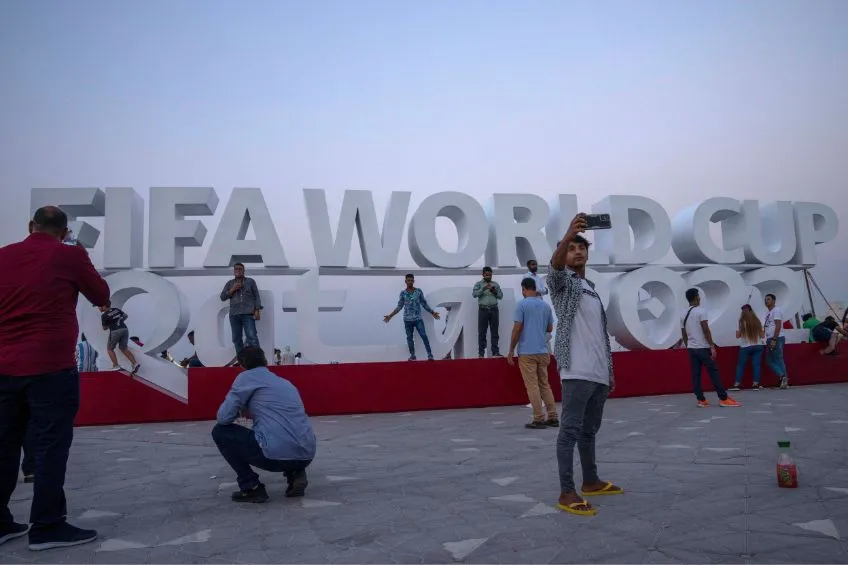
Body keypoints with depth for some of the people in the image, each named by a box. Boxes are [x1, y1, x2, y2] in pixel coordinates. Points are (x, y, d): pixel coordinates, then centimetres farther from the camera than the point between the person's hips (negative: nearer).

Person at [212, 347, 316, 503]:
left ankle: (251, 488, 10)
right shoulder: (285, 382, 26)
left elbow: (223, 418, 3)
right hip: (306, 455, 7)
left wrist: (241, 408, 24)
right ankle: (296, 474, 14)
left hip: (276, 454, -7)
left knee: (220, 432, 14)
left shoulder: (246, 377, 7)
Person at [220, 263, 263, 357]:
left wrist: (257, 310, -4)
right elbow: (222, 297, 12)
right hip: (234, 314, 3)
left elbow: (256, 296, 7)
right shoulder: (230, 283, 19)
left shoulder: (250, 281, 12)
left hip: (248, 314, -3)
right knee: (236, 338, 3)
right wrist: (232, 290, -2)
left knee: (252, 336, -15)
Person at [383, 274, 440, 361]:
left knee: (424, 336, -8)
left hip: (418, 319, -1)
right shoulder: (403, 293, 2)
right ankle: (412, 355, 15)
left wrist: (433, 313, 3)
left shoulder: (419, 291, 1)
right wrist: (390, 316, 2)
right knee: (409, 337, 6)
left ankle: (430, 354, -5)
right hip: (407, 320, 2)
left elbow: (424, 304, 7)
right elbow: (399, 307, 6)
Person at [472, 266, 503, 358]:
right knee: (482, 332, -2)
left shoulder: (495, 284, 15)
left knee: (494, 331, 2)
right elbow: (474, 294, -8)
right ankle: (481, 353, 1)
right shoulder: (478, 284, 7)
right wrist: (484, 288, -20)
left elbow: (501, 296, 10)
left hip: (494, 309, 2)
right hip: (483, 310, -2)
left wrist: (494, 291, -7)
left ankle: (495, 352, 4)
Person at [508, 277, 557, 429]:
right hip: (543, 351, 5)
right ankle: (553, 417, 12)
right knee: (545, 384, 13)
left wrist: (511, 350, -5)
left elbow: (517, 329, -12)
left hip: (527, 352, -5)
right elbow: (550, 328, 15)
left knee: (532, 386, -2)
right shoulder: (546, 305, 9)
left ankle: (539, 419, -2)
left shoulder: (522, 305, -8)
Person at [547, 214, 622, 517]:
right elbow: (555, 265, -24)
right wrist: (569, 233, -41)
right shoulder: (562, 282, 2)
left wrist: (609, 371, 22)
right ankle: (567, 492, -5)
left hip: (599, 374, 8)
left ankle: (591, 481, 27)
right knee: (570, 430, -7)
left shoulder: (592, 289, 23)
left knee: (589, 430, 16)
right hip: (577, 372, -8)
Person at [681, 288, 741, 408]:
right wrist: (712, 346, -13)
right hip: (703, 348, -6)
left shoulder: (684, 315, 10)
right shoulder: (701, 311, -10)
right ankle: (723, 398, 1)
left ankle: (701, 400, 6)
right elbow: (706, 330, -15)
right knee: (713, 373, -1)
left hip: (691, 348, 6)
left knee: (696, 375, 5)